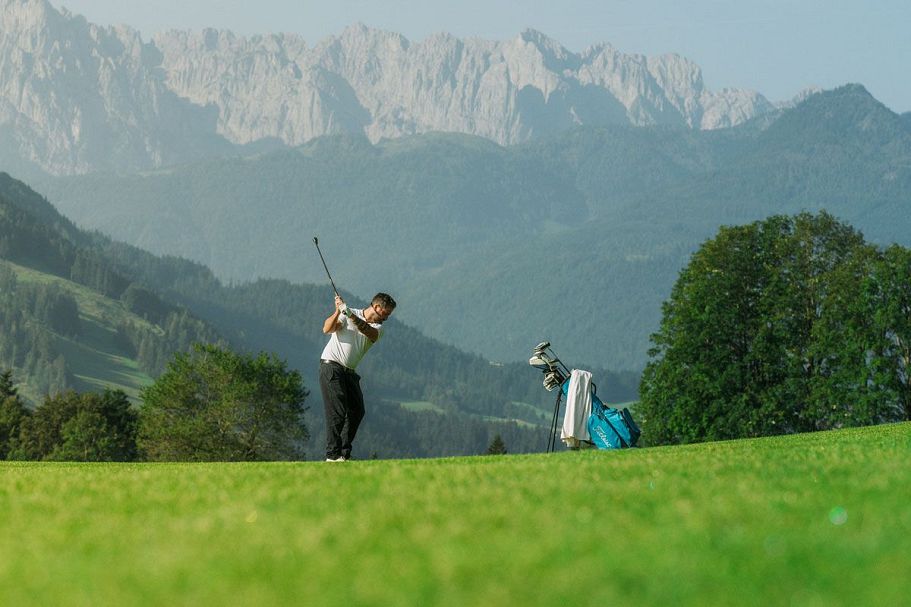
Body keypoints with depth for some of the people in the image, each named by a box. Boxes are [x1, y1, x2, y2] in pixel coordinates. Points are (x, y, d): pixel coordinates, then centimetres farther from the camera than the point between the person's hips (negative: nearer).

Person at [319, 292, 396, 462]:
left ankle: (344, 453, 14)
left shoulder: (378, 328, 7)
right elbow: (327, 329, -14)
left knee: (357, 411, 5)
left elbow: (368, 331, -17)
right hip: (331, 366, -7)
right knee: (337, 411, -14)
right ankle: (332, 455, -14)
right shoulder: (347, 315, -3)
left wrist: (351, 316, -34)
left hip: (349, 372, 7)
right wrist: (338, 312, -31)